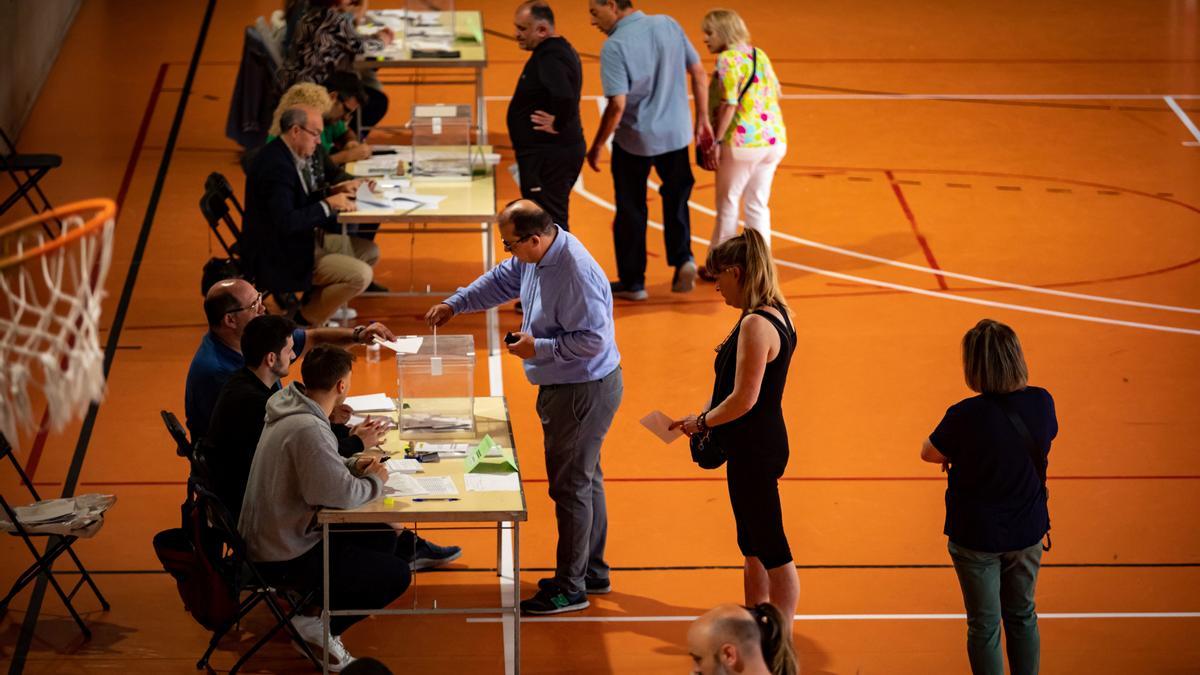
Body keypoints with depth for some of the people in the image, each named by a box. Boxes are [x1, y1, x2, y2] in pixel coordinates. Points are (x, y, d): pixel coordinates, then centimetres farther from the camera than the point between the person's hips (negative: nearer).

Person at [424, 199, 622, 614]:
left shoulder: (576, 275, -31)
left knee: (570, 486, -1)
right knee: (585, 479, 21)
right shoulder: (536, 256, -1)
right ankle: (592, 572, 34)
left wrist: (538, 348, -23)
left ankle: (570, 588, 9)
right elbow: (504, 279, 19)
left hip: (584, 391, -10)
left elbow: (593, 340, -30)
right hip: (563, 388, 10)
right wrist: (455, 304, 15)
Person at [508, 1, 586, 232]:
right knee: (554, 220, 19)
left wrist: (558, 124, -22)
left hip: (548, 156, -11)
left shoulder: (550, 58, -21)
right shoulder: (560, 49, 12)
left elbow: (564, 97, -37)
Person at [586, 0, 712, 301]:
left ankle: (632, 282, 20)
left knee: (631, 210, 11)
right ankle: (683, 258, 3)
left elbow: (617, 105, -22)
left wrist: (596, 146, -10)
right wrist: (702, 119, 13)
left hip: (634, 140, -4)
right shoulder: (668, 25, -3)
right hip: (676, 133, 4)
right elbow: (699, 73, 2)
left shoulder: (615, 46, -19)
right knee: (676, 199, 22)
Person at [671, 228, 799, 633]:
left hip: (755, 451, -11)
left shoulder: (756, 326, -23)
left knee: (772, 553, -2)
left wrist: (701, 422, -10)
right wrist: (709, 421, 10)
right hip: (757, 447, 11)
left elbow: (744, 399, -26)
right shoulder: (775, 316, 7)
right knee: (753, 546, 21)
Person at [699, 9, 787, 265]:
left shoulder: (729, 59, -10)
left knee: (727, 205, 6)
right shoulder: (760, 56, 13)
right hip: (774, 139, 7)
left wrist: (716, 141, -13)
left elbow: (728, 105, -17)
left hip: (743, 141, -7)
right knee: (758, 205, 14)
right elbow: (775, 94, 15)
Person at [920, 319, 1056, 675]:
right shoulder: (1041, 402, -13)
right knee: (1022, 618, 22)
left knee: (985, 627, 12)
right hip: (1027, 532, 4)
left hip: (976, 537, -4)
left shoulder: (965, 416, -27)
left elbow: (929, 453, -11)